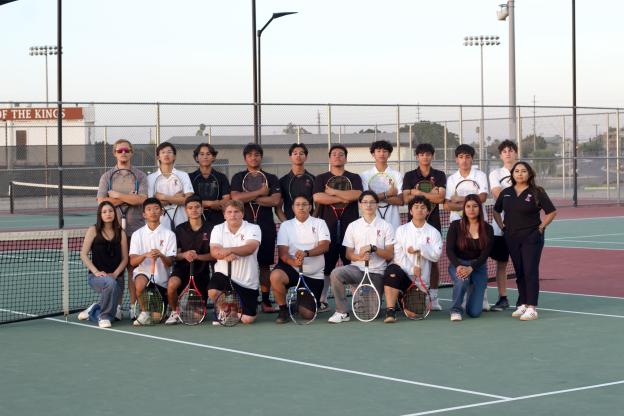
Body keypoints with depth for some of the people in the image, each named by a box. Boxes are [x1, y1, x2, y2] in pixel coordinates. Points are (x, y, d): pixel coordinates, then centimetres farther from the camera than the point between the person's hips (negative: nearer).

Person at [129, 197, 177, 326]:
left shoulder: (169, 234, 0)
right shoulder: (137, 234, 3)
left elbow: (170, 262, -5)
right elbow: (132, 261, -5)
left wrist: (161, 255, -28)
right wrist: (145, 255, -26)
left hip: (162, 278, 1)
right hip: (143, 273, -1)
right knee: (141, 282, -39)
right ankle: (144, 313, -17)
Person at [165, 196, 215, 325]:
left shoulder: (209, 229, -3)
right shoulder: (180, 229, 2)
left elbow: (214, 255, -5)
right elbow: (175, 254, 2)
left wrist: (197, 256, -22)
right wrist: (184, 255, -22)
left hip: (202, 270, 0)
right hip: (183, 267, 0)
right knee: (172, 284, -36)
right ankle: (174, 312, -9)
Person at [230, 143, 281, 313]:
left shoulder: (271, 178, 11)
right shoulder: (238, 178, 10)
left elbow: (276, 200, -5)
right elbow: (236, 197, -8)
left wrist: (250, 198, -6)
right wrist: (260, 192, -7)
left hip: (266, 226, 1)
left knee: (265, 264, 1)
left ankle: (266, 301, 5)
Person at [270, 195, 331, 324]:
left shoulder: (319, 223, 4)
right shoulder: (286, 225, 6)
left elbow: (325, 246, -10)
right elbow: (282, 252, -5)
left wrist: (306, 253, -28)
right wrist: (293, 262, -27)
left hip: (314, 274, 0)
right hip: (292, 269, 0)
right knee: (275, 276, -35)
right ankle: (283, 310, -12)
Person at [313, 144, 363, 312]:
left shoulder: (354, 178, 12)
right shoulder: (321, 178, 12)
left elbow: (357, 194, -9)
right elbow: (317, 197, -7)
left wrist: (333, 192, -6)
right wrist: (343, 199, -7)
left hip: (350, 225, 0)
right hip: (328, 225, 0)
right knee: (325, 265, -1)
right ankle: (322, 301, 5)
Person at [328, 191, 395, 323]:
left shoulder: (386, 226, 4)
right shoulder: (353, 226, 9)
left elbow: (389, 255, -1)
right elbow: (349, 254, 7)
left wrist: (373, 248, -16)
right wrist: (359, 257, -15)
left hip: (377, 273, -1)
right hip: (357, 269, 1)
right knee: (336, 273, -32)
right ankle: (342, 312, -20)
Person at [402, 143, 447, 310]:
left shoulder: (439, 175, 6)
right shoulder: (410, 176, 8)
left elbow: (440, 198, -8)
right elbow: (406, 198, -3)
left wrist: (418, 192, -11)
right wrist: (430, 194, -11)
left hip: (433, 222, 0)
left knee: (433, 260, 1)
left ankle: (433, 298, 6)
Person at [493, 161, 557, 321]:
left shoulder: (537, 192, -6)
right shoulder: (506, 193, 8)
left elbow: (551, 212, -3)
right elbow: (496, 211, 23)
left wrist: (541, 227, -7)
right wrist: (502, 226, 11)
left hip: (532, 237, -5)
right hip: (512, 238, 5)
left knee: (530, 271, -9)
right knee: (519, 272, 9)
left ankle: (531, 308, -9)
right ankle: (522, 304, 18)